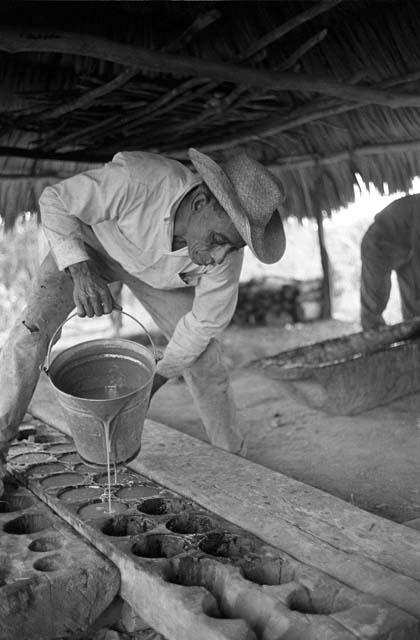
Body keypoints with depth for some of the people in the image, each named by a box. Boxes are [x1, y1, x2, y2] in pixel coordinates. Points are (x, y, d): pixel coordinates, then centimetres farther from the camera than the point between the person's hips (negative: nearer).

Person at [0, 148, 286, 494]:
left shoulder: (224, 249, -33)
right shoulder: (136, 180, -44)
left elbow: (206, 320, -18)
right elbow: (54, 201, -28)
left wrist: (155, 380, -11)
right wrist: (81, 271, -43)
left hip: (156, 270, 2)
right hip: (86, 244, -1)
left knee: (203, 354, -5)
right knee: (32, 329, -20)